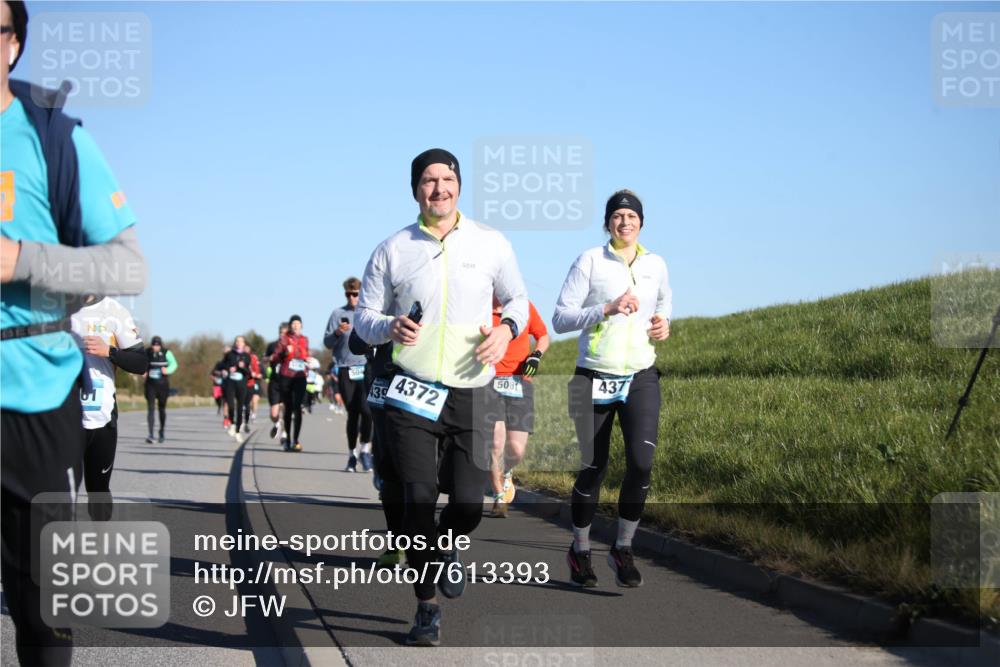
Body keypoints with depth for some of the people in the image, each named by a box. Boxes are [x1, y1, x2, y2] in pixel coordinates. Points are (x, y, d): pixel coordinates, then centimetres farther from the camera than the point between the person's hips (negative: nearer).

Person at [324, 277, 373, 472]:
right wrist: (337, 333, -13)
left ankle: (365, 449, -1)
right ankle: (352, 454, 14)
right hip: (346, 370, 0)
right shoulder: (338, 314, 8)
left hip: (367, 368, 0)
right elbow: (327, 342, 6)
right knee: (352, 413, 2)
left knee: (366, 409, -16)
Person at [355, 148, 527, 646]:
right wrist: (389, 328, -17)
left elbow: (517, 299, 16)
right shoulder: (392, 250, 1)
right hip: (412, 391, -1)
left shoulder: (491, 244, 4)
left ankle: (450, 548, 34)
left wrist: (506, 329, -7)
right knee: (418, 499, -8)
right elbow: (363, 316, 6)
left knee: (468, 503, -4)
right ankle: (427, 609, 8)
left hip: (472, 392, 1)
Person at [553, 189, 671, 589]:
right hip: (595, 378, -2)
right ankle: (580, 550, 25)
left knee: (642, 462, -15)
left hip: (641, 377, 3)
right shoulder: (589, 262, -5)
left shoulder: (656, 265, 7)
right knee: (594, 468, 3)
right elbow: (560, 319, -9)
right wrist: (607, 308, -20)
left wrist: (664, 322, 5)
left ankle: (623, 549, 2)